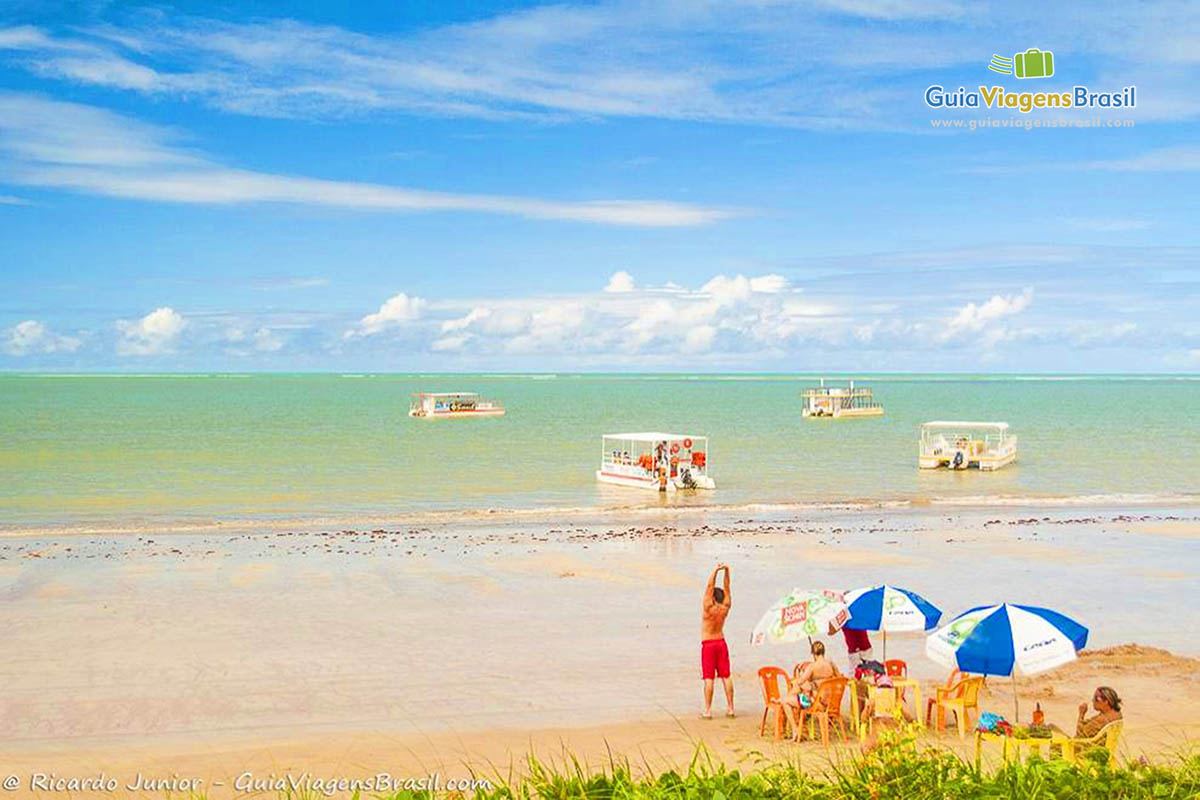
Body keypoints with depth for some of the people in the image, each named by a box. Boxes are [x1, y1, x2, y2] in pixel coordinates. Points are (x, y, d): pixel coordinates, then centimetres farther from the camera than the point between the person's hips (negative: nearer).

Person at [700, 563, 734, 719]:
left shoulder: (709, 608, -17)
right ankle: (730, 708, 9)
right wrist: (726, 571, -4)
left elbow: (709, 587, -18)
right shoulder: (725, 609, -4)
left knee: (709, 678, -6)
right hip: (721, 643, 5)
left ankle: (708, 710, -6)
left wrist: (716, 570, -19)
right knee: (726, 676, 7)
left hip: (708, 645, -5)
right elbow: (726, 589, 1)